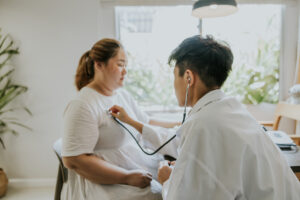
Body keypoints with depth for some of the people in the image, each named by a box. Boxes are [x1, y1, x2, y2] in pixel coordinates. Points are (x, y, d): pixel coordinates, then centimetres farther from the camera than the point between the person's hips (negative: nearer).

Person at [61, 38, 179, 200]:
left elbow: (146, 124, 20)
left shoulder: (123, 95, 13)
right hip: (106, 184, -7)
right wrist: (127, 177, -21)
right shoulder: (83, 105, -14)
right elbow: (73, 159, -18)